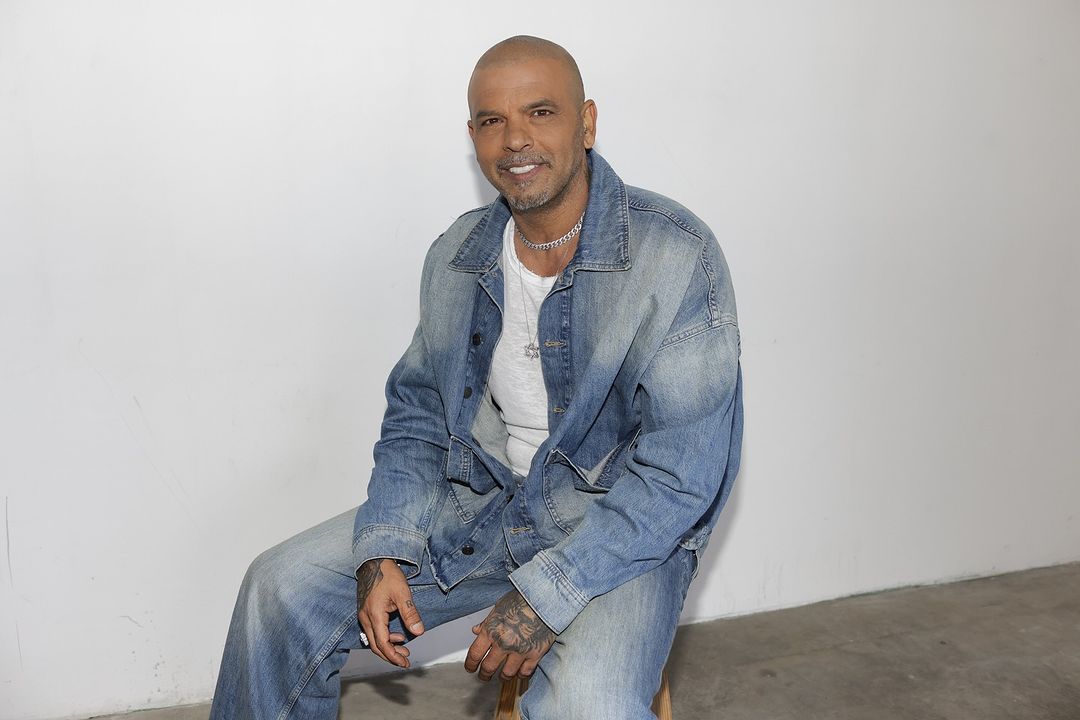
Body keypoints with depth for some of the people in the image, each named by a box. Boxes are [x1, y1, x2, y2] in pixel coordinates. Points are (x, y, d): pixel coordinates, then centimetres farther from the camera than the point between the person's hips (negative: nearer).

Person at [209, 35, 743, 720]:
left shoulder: (677, 255, -17)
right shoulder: (456, 256, 3)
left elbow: (682, 470, -19)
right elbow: (416, 417, 9)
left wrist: (546, 595, -23)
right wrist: (383, 554, -6)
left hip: (623, 530, -5)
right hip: (477, 502, 5)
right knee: (282, 587, -1)